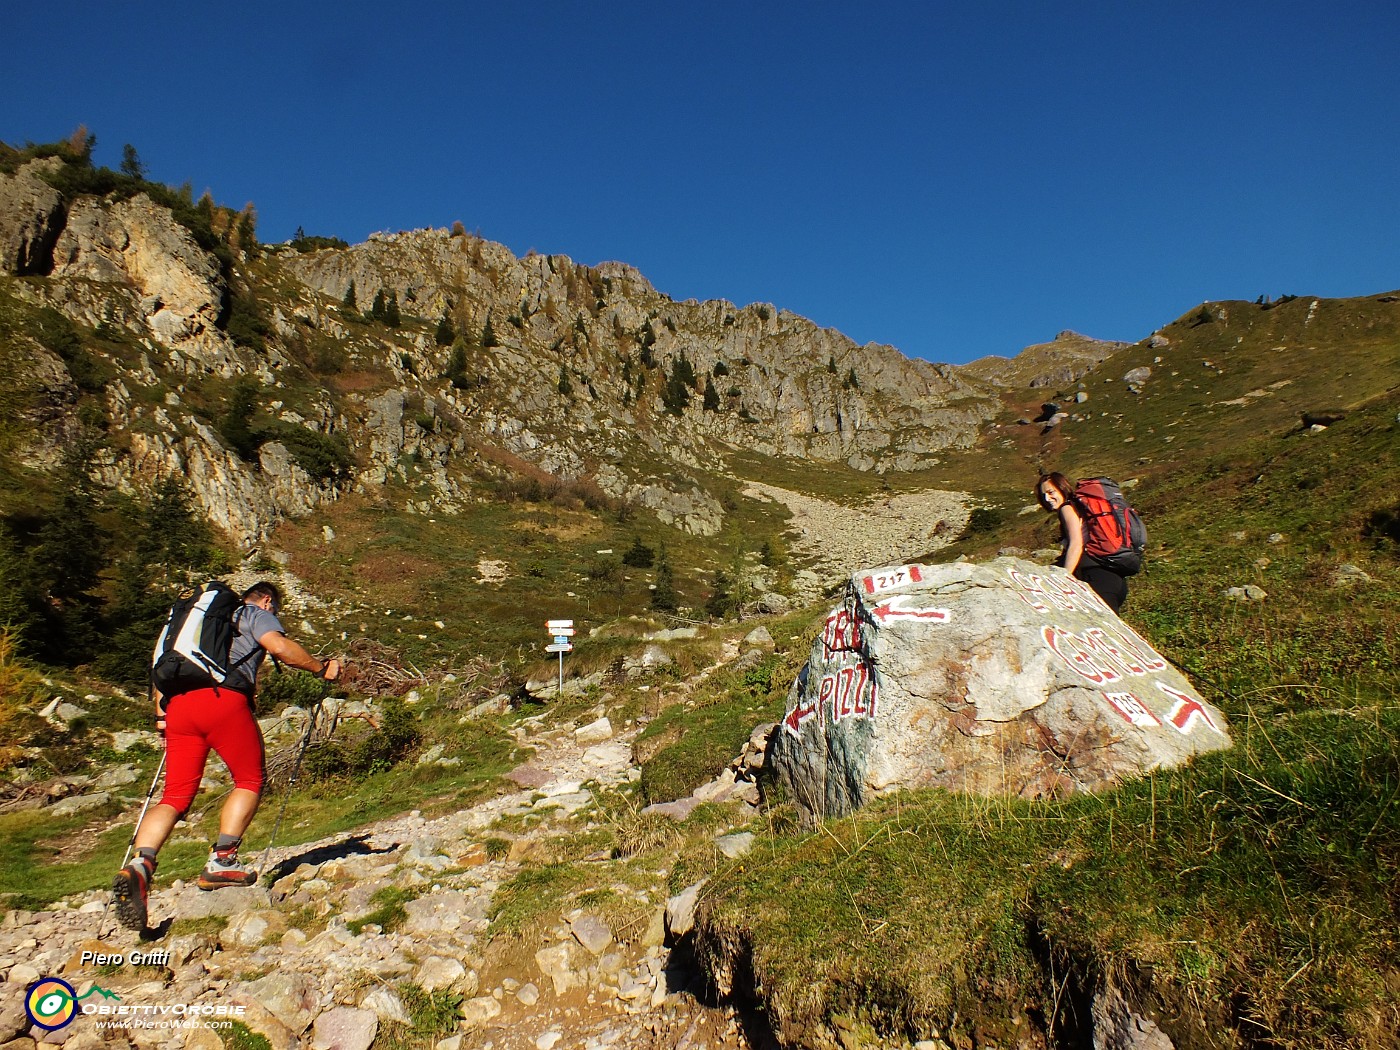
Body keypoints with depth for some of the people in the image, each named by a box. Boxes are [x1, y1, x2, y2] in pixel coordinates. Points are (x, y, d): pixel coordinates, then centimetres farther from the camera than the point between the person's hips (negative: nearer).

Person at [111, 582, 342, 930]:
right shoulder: (256, 613, 15)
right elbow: (280, 646, -7)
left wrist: (161, 715, 31)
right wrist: (321, 667, 4)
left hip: (178, 704, 6)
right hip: (224, 698, -6)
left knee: (175, 797, 5)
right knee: (250, 781, 10)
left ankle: (141, 865, -18)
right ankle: (221, 861, -2)